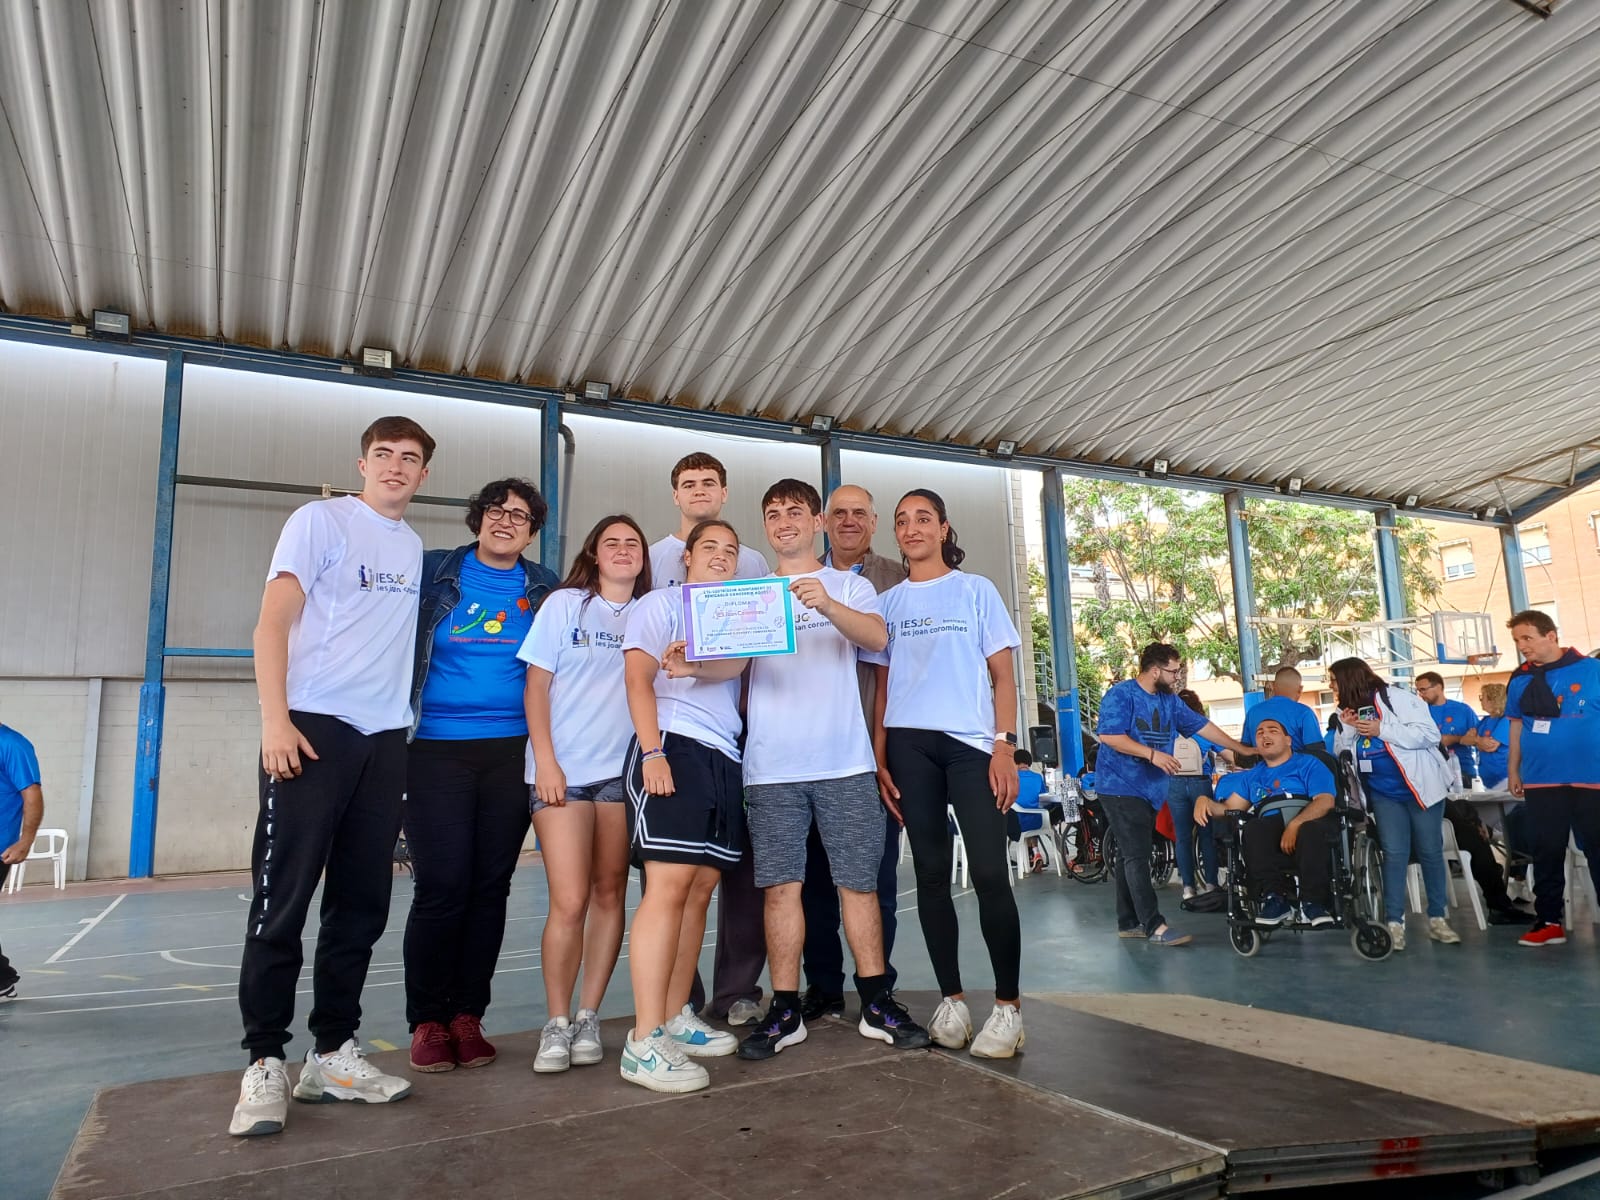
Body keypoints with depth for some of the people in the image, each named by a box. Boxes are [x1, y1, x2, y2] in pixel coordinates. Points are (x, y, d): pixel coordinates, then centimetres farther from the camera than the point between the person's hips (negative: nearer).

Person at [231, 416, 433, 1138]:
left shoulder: (415, 547, 16)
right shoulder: (321, 520, 1)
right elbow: (272, 623, -6)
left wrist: (406, 726, 11)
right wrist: (275, 719, -16)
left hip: (386, 739, 6)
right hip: (313, 728, -5)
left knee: (362, 904, 7)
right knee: (282, 900, -3)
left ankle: (332, 1052, 17)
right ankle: (264, 1064, 7)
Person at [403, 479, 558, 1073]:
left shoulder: (544, 589, 10)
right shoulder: (432, 573, 4)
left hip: (512, 751, 2)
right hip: (437, 750, -2)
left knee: (491, 886, 6)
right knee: (441, 887, -5)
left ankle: (467, 1017, 19)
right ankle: (428, 1022, 12)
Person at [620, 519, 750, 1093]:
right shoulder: (661, 604, 6)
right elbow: (638, 676, -5)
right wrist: (652, 751, -18)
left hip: (725, 758, 7)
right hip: (673, 745, -7)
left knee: (700, 890, 5)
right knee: (669, 885, -15)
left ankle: (675, 1019, 14)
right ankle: (644, 1042, -14)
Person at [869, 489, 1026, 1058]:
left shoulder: (976, 590, 9)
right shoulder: (888, 602, 15)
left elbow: (1003, 675, 5)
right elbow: (882, 686, 13)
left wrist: (1005, 746, -6)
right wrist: (878, 758, 4)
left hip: (971, 742, -2)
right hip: (908, 744, 2)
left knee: (990, 872, -9)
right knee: (931, 872, 4)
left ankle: (1008, 1005, 2)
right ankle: (951, 999, 14)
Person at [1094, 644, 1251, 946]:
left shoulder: (1170, 700, 12)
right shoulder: (1121, 694, -12)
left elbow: (1201, 725, 16)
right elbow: (1108, 735, -21)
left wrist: (1242, 749, 16)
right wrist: (1152, 754, -22)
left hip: (1150, 790, 8)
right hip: (1120, 787, -8)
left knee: (1131, 856, 12)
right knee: (1137, 856, -10)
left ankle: (1128, 922, 17)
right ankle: (1154, 926, -12)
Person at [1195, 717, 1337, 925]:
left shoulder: (1308, 764, 16)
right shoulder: (1252, 776, 30)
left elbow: (1325, 801, -2)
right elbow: (1229, 809, 22)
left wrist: (1295, 825, -19)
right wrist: (1205, 801, -1)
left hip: (1308, 825, -3)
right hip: (1271, 834, 3)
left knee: (1312, 829, -39)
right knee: (1252, 830, -32)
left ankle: (1313, 902, -29)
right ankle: (1275, 898, -27)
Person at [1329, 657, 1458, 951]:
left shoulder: (1396, 698, -10)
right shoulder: (1347, 712, 10)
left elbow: (1430, 733, -17)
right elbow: (1341, 755, 10)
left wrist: (1382, 730, -21)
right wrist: (1347, 729, -7)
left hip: (1420, 787, -4)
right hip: (1383, 793, 4)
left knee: (1430, 851, 3)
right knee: (1394, 854, -2)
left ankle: (1437, 918, 15)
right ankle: (1394, 922, -2)